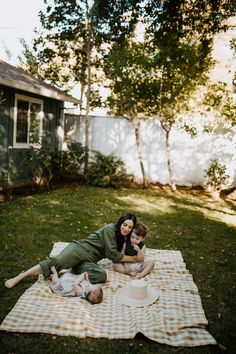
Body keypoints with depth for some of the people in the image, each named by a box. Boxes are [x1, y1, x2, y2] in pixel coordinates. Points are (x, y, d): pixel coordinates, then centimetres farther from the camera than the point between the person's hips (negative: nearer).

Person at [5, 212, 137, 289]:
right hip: (79, 248, -5)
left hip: (88, 261, 6)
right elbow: (112, 254, -11)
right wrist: (131, 258, -1)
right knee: (57, 261, -32)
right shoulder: (110, 229, -8)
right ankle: (19, 277, -23)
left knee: (101, 275, -28)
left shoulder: (121, 237, 17)